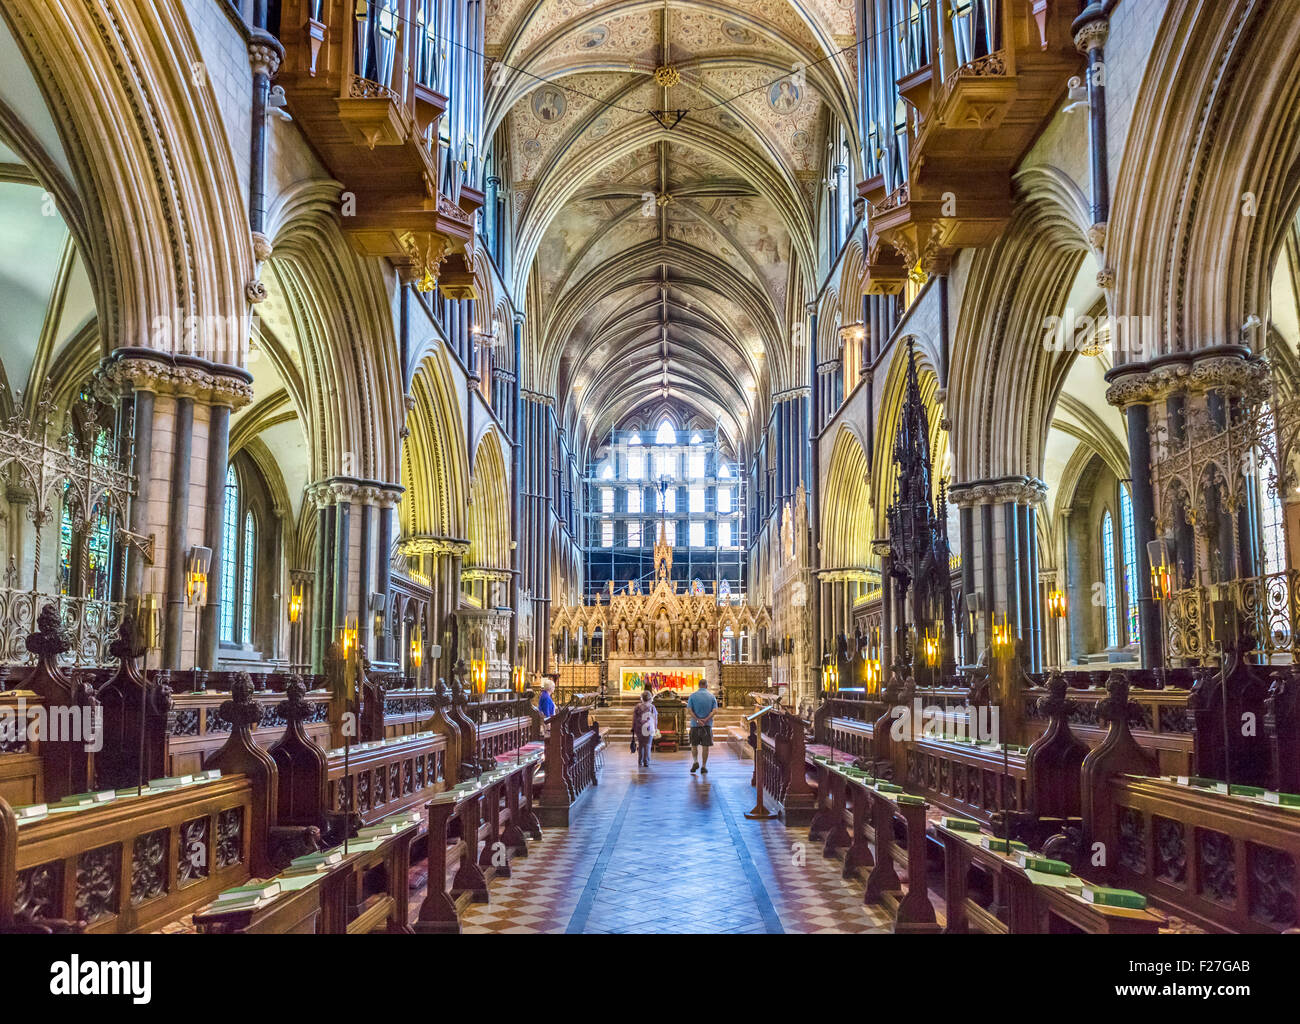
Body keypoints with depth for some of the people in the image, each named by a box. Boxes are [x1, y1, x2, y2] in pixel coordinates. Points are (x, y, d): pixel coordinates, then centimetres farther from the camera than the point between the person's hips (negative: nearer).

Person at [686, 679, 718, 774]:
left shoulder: (692, 696, 1)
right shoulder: (712, 696, 2)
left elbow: (689, 710, -10)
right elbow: (715, 711, -8)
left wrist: (697, 720, -15)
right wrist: (706, 720, -15)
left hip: (695, 724, 0)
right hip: (708, 725, 0)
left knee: (694, 745, 14)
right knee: (705, 746, 5)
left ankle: (696, 762, -2)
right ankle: (703, 767, 5)